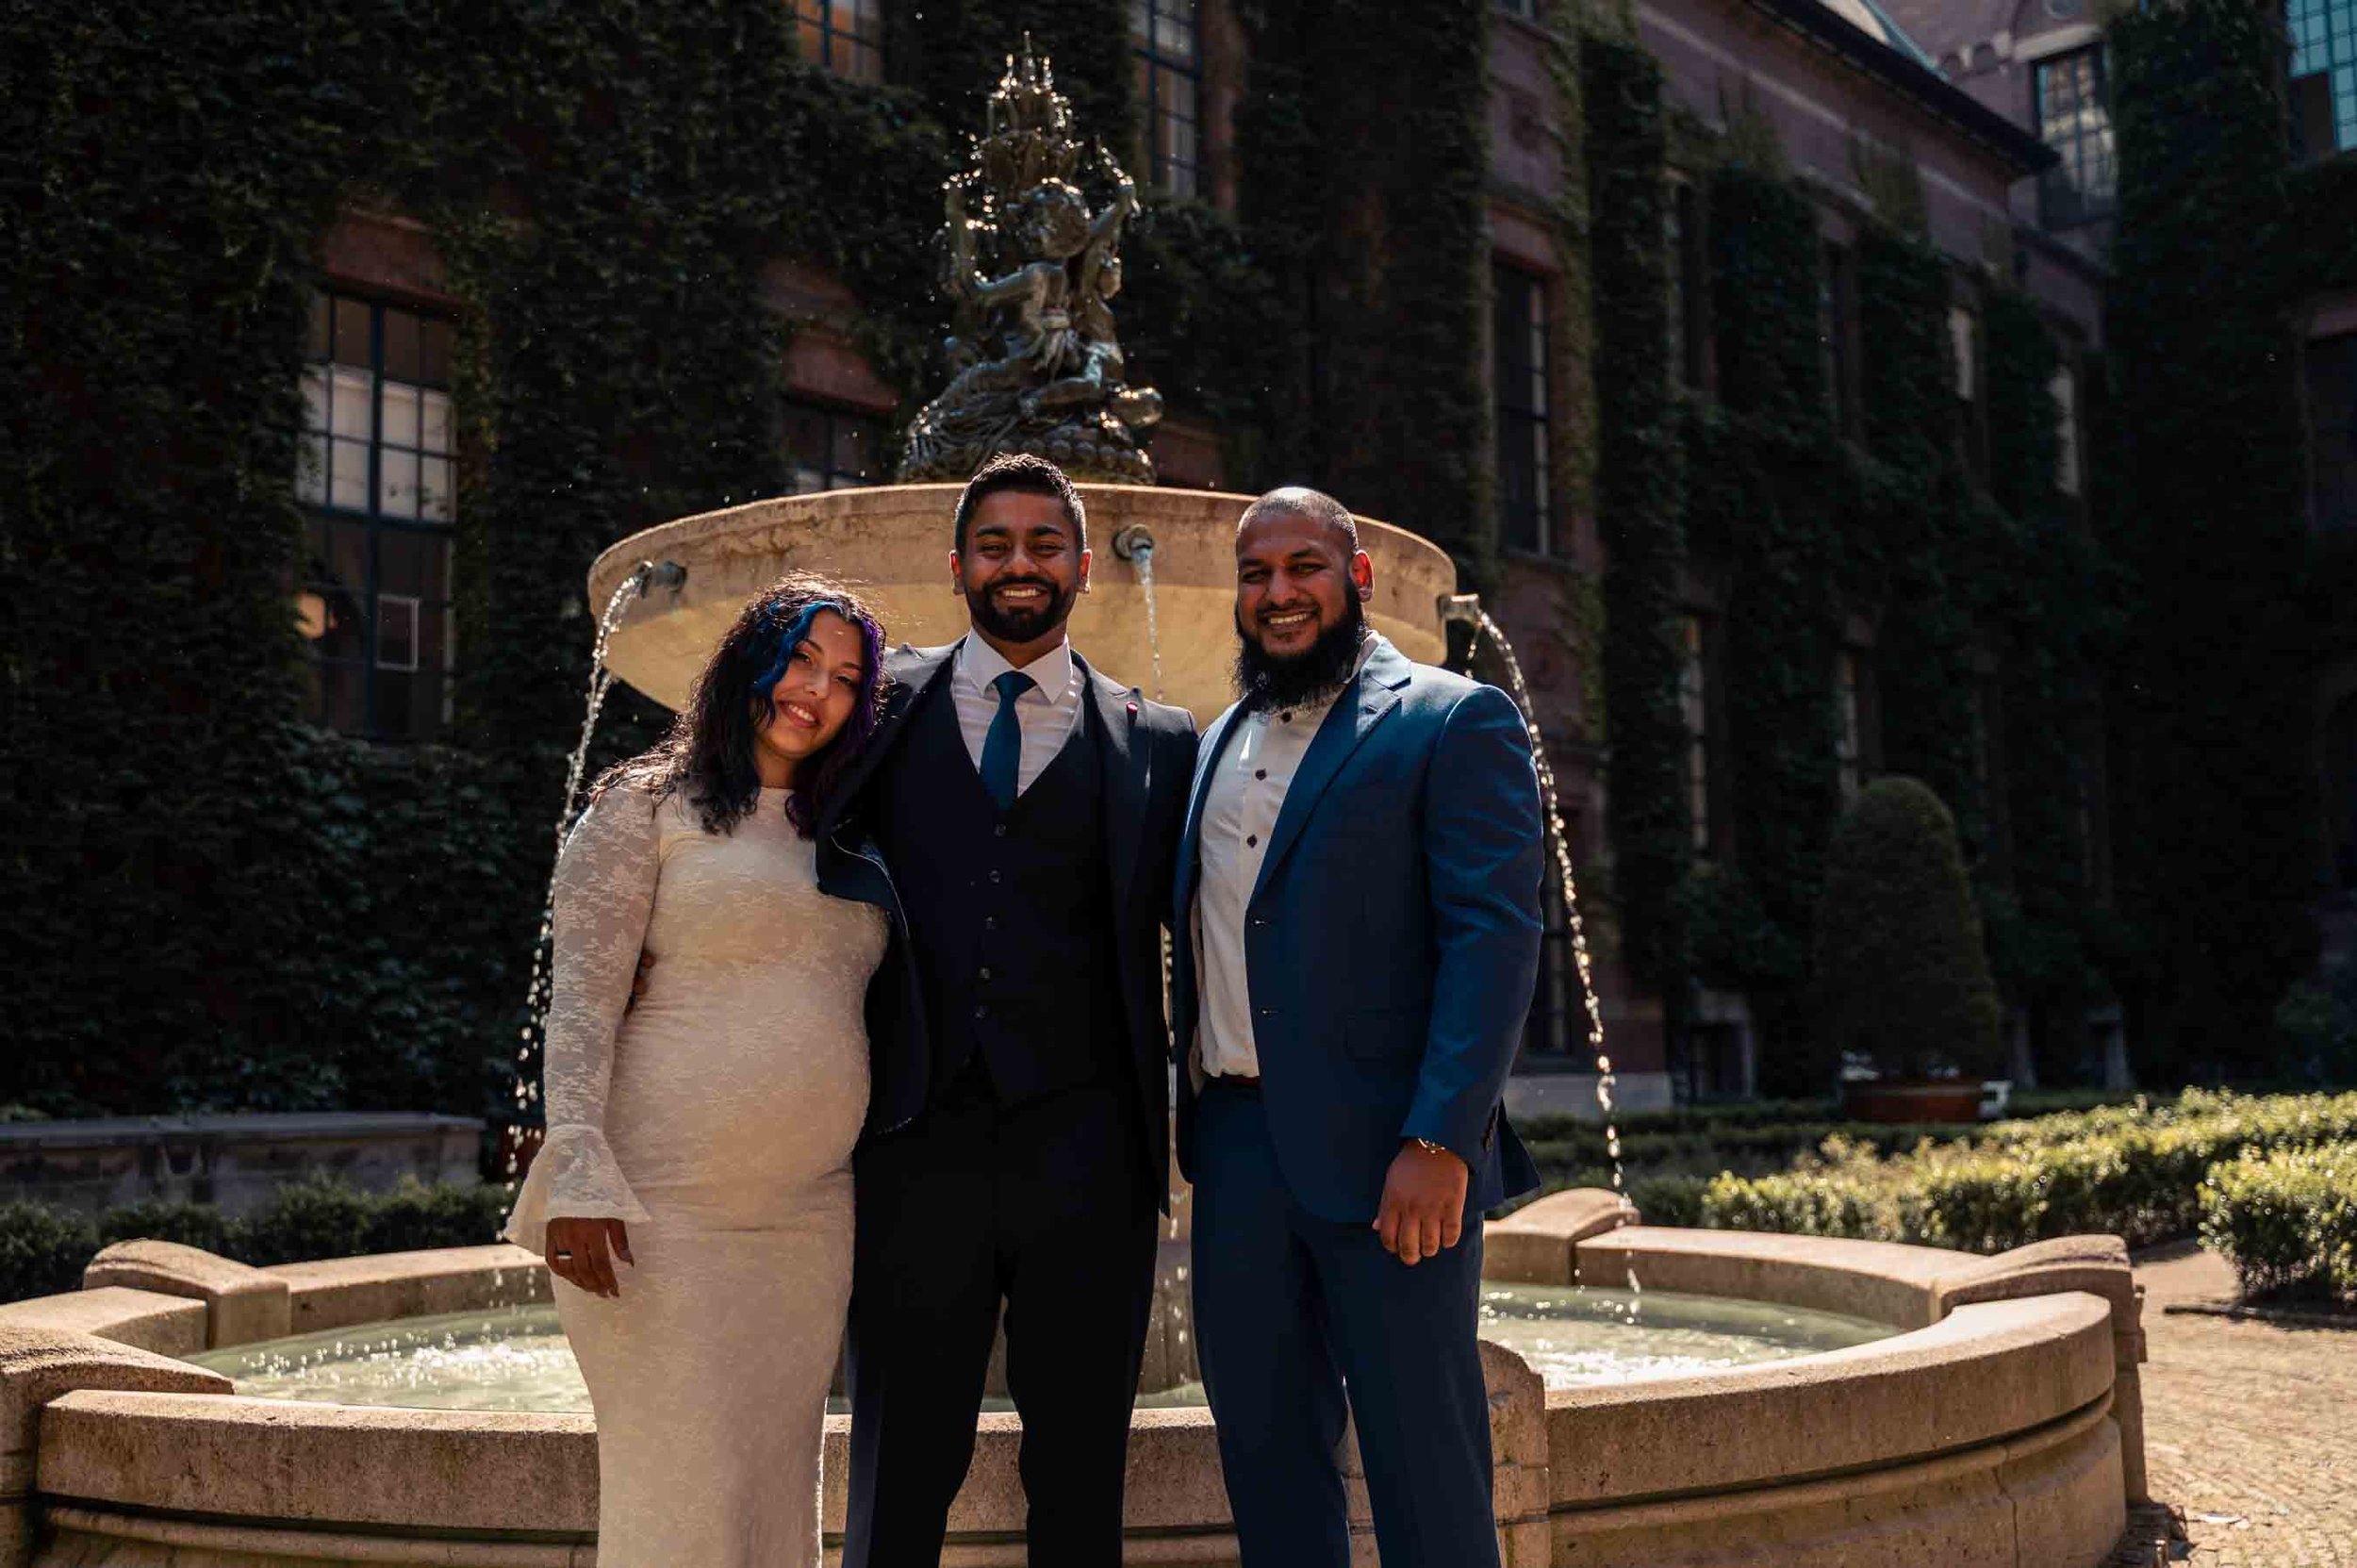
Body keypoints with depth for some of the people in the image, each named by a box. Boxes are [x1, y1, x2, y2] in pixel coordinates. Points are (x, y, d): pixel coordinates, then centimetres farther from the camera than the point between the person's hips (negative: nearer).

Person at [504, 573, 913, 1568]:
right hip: (669, 1212, -5)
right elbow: (581, 998, -7)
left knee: (777, 1482, 10)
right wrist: (578, 1176, -17)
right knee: (679, 1484, -4)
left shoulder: (838, 838, 17)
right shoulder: (647, 806, 0)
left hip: (808, 1216, 6)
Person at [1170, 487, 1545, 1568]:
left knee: (1423, 1466, 1)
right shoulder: (1220, 743, 18)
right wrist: (1191, 1113, 10)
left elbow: (1495, 939, -12)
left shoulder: (1455, 722, -3)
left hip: (1381, 1152, -6)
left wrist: (1440, 1143, -20)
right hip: (1235, 1144, 6)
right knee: (1262, 1448, 14)